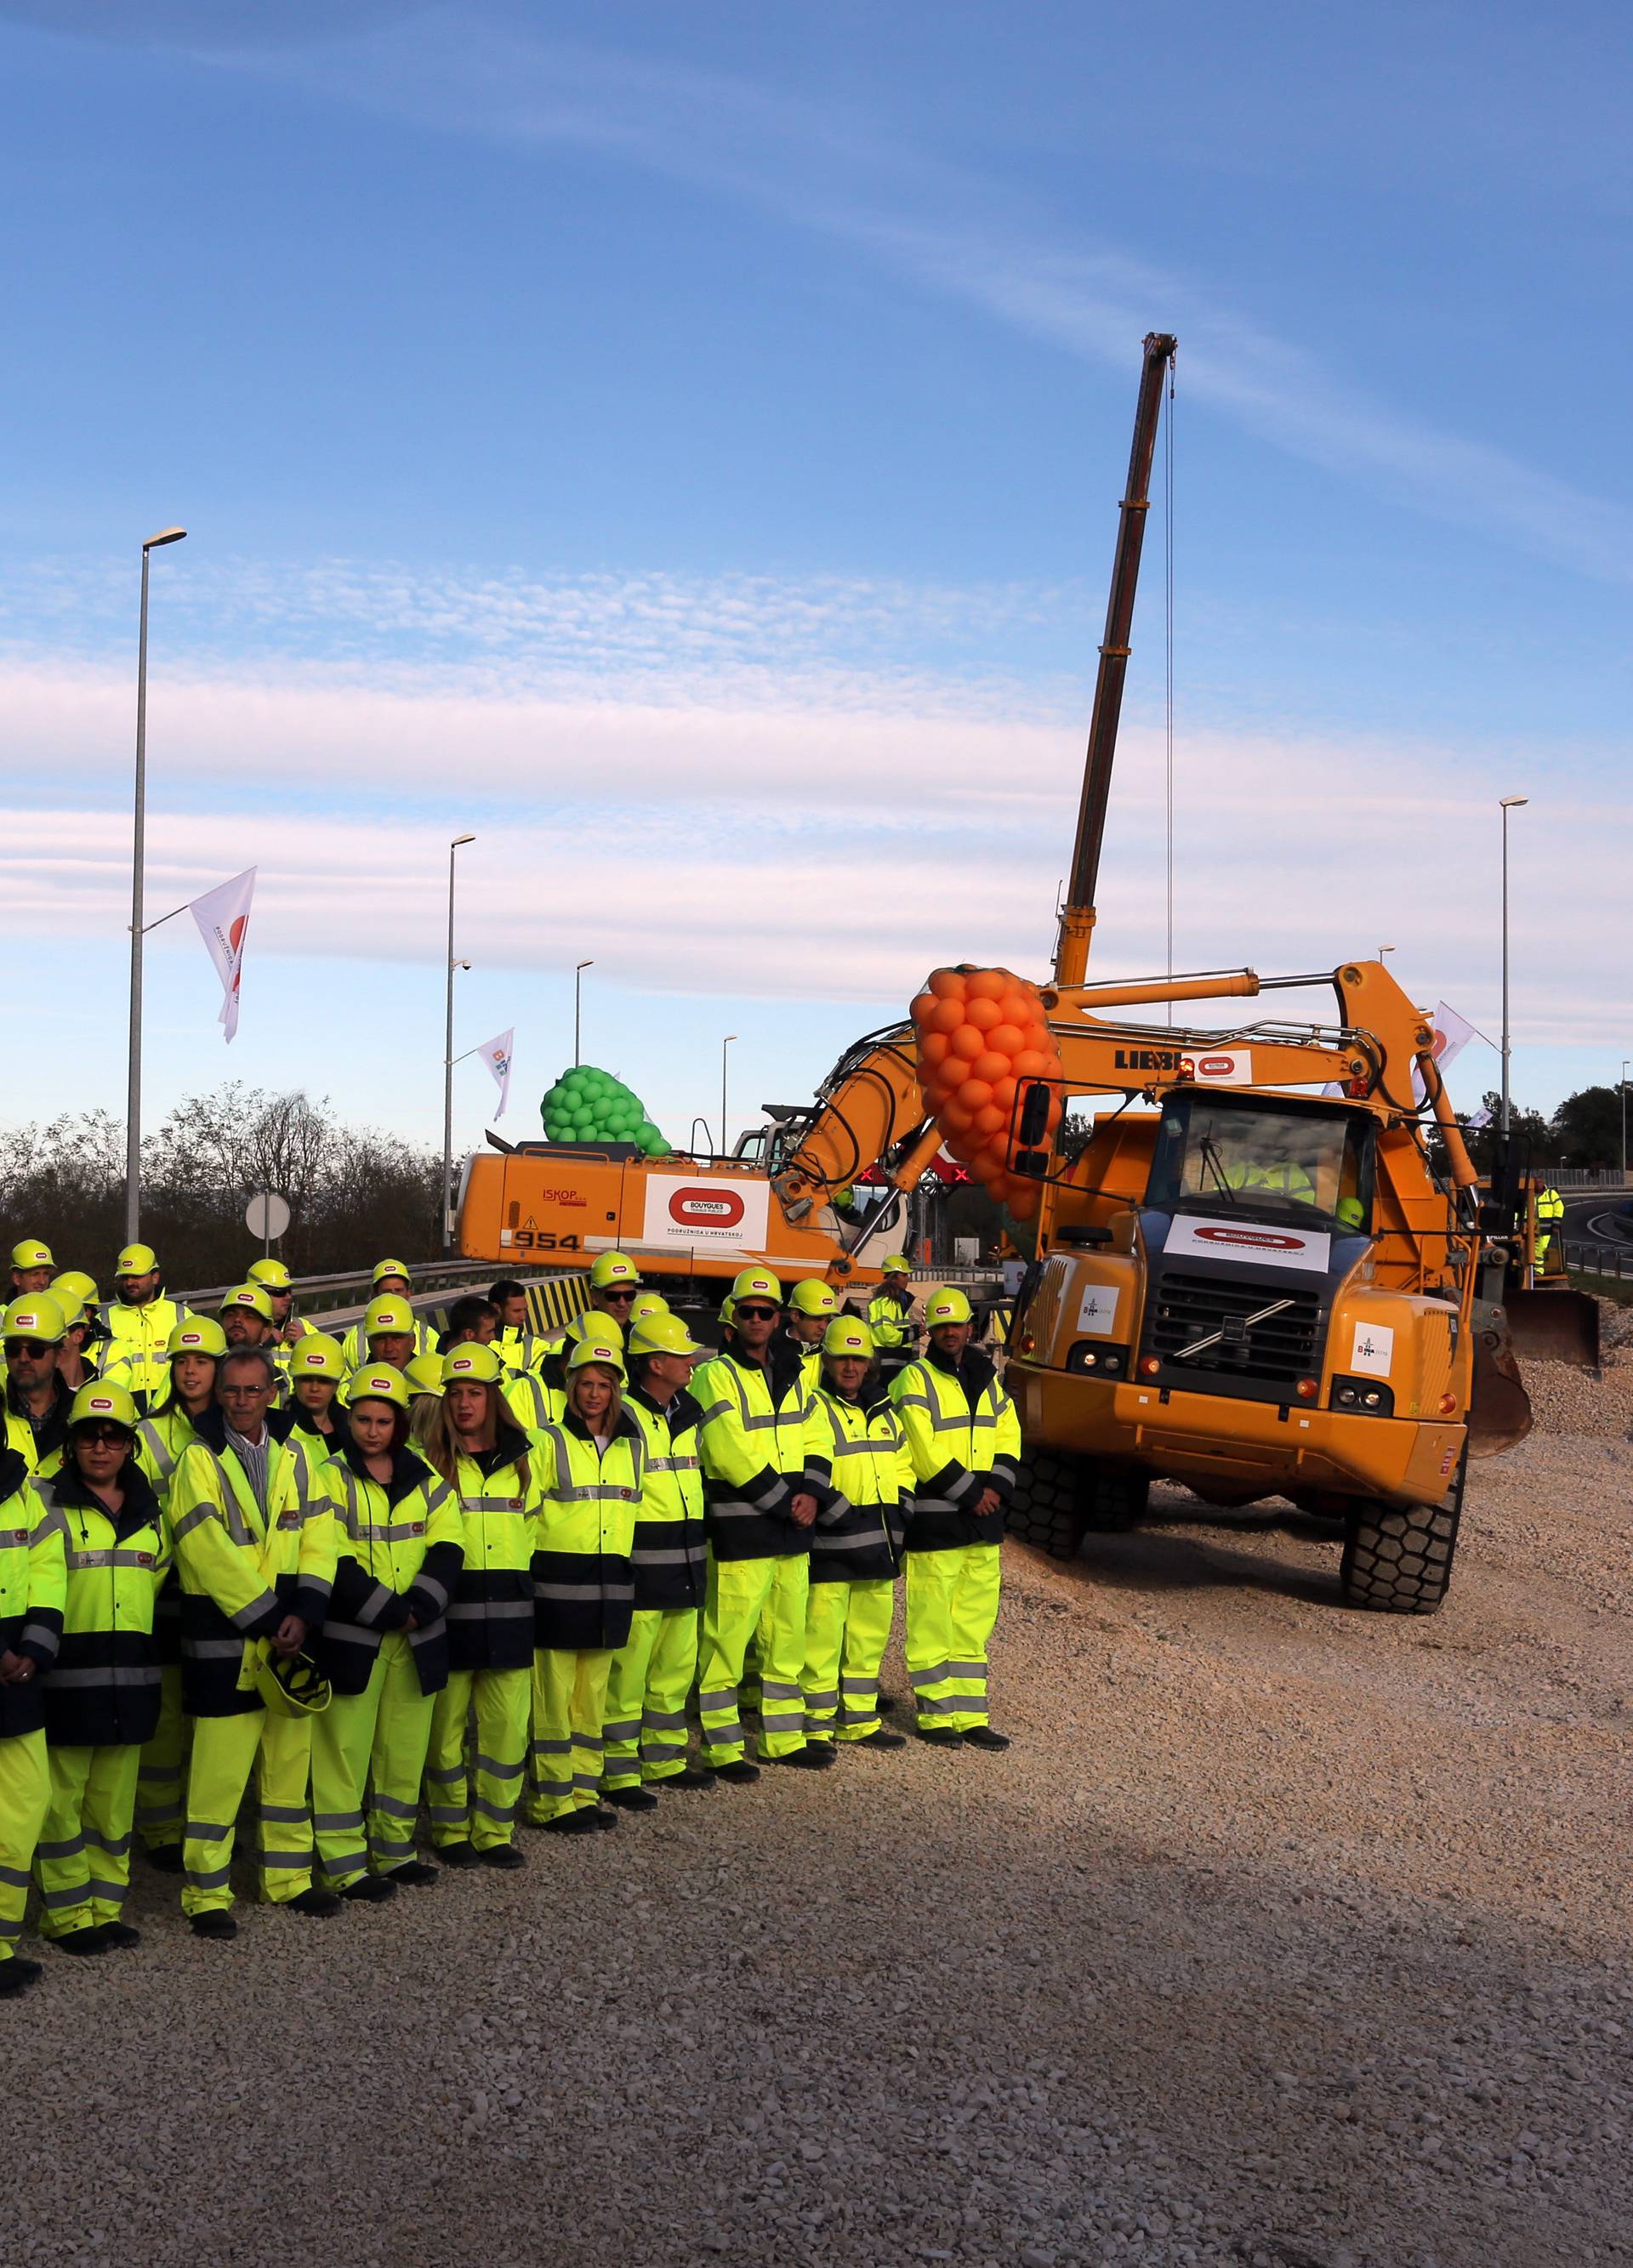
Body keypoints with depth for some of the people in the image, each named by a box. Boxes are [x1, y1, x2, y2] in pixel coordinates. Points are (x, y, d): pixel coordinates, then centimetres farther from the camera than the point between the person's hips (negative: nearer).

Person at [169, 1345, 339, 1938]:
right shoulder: (200, 1459, -4)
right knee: (218, 1771, -5)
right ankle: (206, 1894, 4)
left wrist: (303, 1614, -11)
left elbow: (318, 1537, 3)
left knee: (290, 1761, 12)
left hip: (289, 1638, 5)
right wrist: (266, 1618, -15)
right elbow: (211, 1551, -13)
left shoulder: (294, 1457, 10)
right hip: (225, 1641, -5)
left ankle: (288, 1878, 23)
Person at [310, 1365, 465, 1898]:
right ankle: (345, 1865, 3)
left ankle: (394, 1850, 24)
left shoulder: (425, 1479, 9)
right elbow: (334, 1562, -13)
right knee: (345, 1751, -3)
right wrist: (389, 1612, -16)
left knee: (405, 1749, 12)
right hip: (351, 1638, -5)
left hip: (417, 1637, 5)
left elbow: (448, 1546, 0)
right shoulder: (331, 1477, -5)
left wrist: (419, 1606, -15)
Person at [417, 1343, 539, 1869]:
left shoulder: (520, 1459, 11)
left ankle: (494, 1830, 13)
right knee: (447, 1723, 1)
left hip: (509, 1608, 3)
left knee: (508, 1725, 2)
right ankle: (451, 1831, 14)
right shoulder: (429, 1460, 1)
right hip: (450, 1605, -3)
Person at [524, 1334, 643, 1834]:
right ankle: (551, 1800, 2)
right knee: (554, 1695, -4)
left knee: (593, 1695, 11)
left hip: (609, 1586, 6)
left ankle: (583, 1793, 18)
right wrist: (528, 1569, -10)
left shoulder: (629, 1445, 12)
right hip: (557, 1583, -6)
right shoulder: (550, 1442, -4)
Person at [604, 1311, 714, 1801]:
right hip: (638, 1572, -8)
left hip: (683, 1570, 8)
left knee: (675, 1669, 16)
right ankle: (619, 1773, 3)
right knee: (627, 1674, -4)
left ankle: (663, 1761, 27)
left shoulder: (688, 1414, 14)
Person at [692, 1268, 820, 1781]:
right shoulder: (717, 1376, -7)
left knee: (787, 1637, 13)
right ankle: (722, 1749, 1)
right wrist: (786, 1502, -14)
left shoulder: (792, 1376, 14)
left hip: (791, 1531, 7)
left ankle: (784, 1738, 23)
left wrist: (811, 1495, -3)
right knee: (725, 1640, -6)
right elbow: (730, 1455, -15)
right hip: (739, 1531, -7)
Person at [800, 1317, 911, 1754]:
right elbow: (810, 1476, -16)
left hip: (878, 1546, 7)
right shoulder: (814, 1409, -6)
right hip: (829, 1546, -7)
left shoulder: (883, 1411, 17)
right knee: (821, 1635, -5)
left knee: (870, 1634, 13)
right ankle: (817, 1724, 2)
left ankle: (860, 1720, 22)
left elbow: (903, 1467, 22)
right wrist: (843, 1515, -19)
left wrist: (899, 1518, 10)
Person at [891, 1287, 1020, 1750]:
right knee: (932, 1621, -3)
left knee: (974, 1623, 10)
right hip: (934, 1520, -7)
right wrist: (969, 1494, -15)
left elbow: (1008, 1438, 13)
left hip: (982, 1520, 7)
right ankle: (935, 1716, 4)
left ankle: (970, 1716, 15)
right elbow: (923, 1451, -14)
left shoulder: (987, 1380, 14)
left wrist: (996, 1488, -5)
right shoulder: (915, 1381, -6)